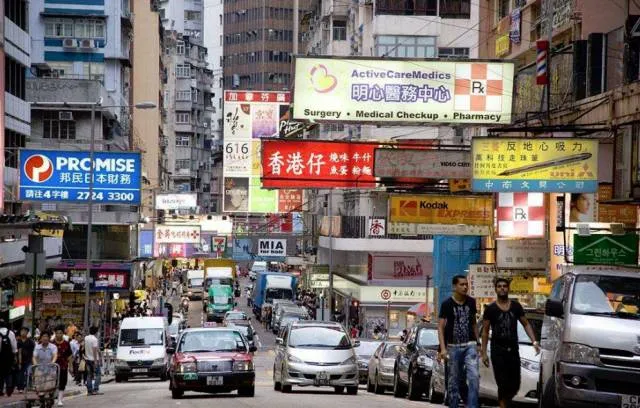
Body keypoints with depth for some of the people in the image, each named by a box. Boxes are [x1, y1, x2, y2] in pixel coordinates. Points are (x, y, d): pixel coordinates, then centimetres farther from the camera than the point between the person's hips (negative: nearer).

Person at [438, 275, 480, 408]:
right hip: (453, 347, -2)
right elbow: (440, 327, -5)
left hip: (470, 345, 2)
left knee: (474, 377, -13)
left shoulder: (471, 302, 6)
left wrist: (477, 343, 16)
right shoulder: (447, 304, -4)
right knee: (454, 381, 4)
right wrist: (443, 348, -14)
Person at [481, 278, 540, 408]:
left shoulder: (516, 306, 6)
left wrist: (534, 341, -3)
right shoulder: (490, 309, -1)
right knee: (503, 385, -5)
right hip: (498, 351, -3)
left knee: (515, 385, 6)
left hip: (513, 350, 3)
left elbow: (526, 324, 11)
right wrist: (484, 353, -3)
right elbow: (485, 331, 2)